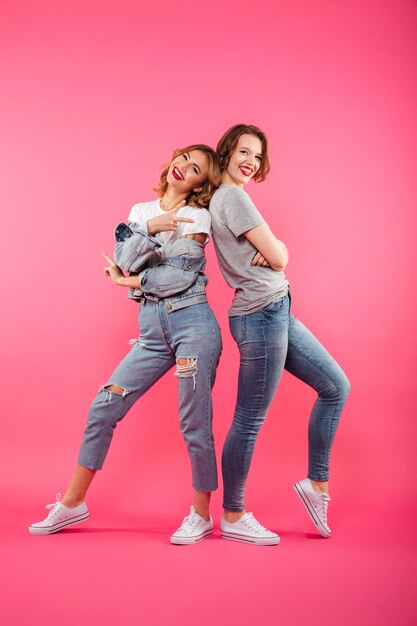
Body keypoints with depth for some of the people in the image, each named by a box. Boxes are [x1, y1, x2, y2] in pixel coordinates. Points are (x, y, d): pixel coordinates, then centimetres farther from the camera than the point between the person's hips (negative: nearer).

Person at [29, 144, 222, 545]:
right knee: (103, 408, 3)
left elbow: (179, 277, -11)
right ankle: (71, 504, 18)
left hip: (192, 322, -5)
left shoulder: (196, 217, -1)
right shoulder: (141, 211, 14)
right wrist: (149, 228, -15)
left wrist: (127, 280, -1)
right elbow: (124, 260, -1)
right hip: (152, 329, 5)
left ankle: (202, 516, 18)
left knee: (194, 425, -1)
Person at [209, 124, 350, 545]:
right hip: (262, 315, -10)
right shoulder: (233, 196, -12)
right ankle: (232, 518, 14)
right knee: (249, 421, -1)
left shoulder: (222, 198, 17)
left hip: (277, 313, 10)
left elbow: (276, 254, 16)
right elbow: (278, 258, -13)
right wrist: (276, 250, 8)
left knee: (336, 387, 14)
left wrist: (270, 251, -6)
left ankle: (317, 483, 22)